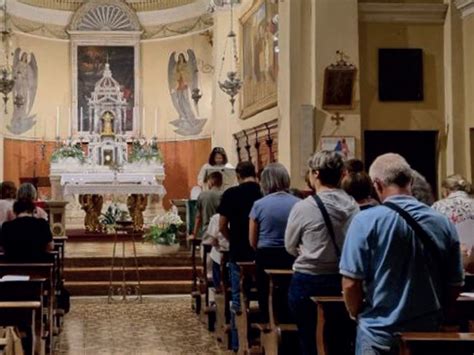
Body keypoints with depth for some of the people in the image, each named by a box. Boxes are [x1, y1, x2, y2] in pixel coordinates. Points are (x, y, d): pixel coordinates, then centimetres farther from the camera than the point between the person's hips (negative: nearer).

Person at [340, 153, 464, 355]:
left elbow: (351, 283, -13)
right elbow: (455, 285, 5)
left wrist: (357, 315, 5)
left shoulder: (366, 221, -13)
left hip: (379, 334, -3)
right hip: (429, 332, 4)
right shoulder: (444, 224, -2)